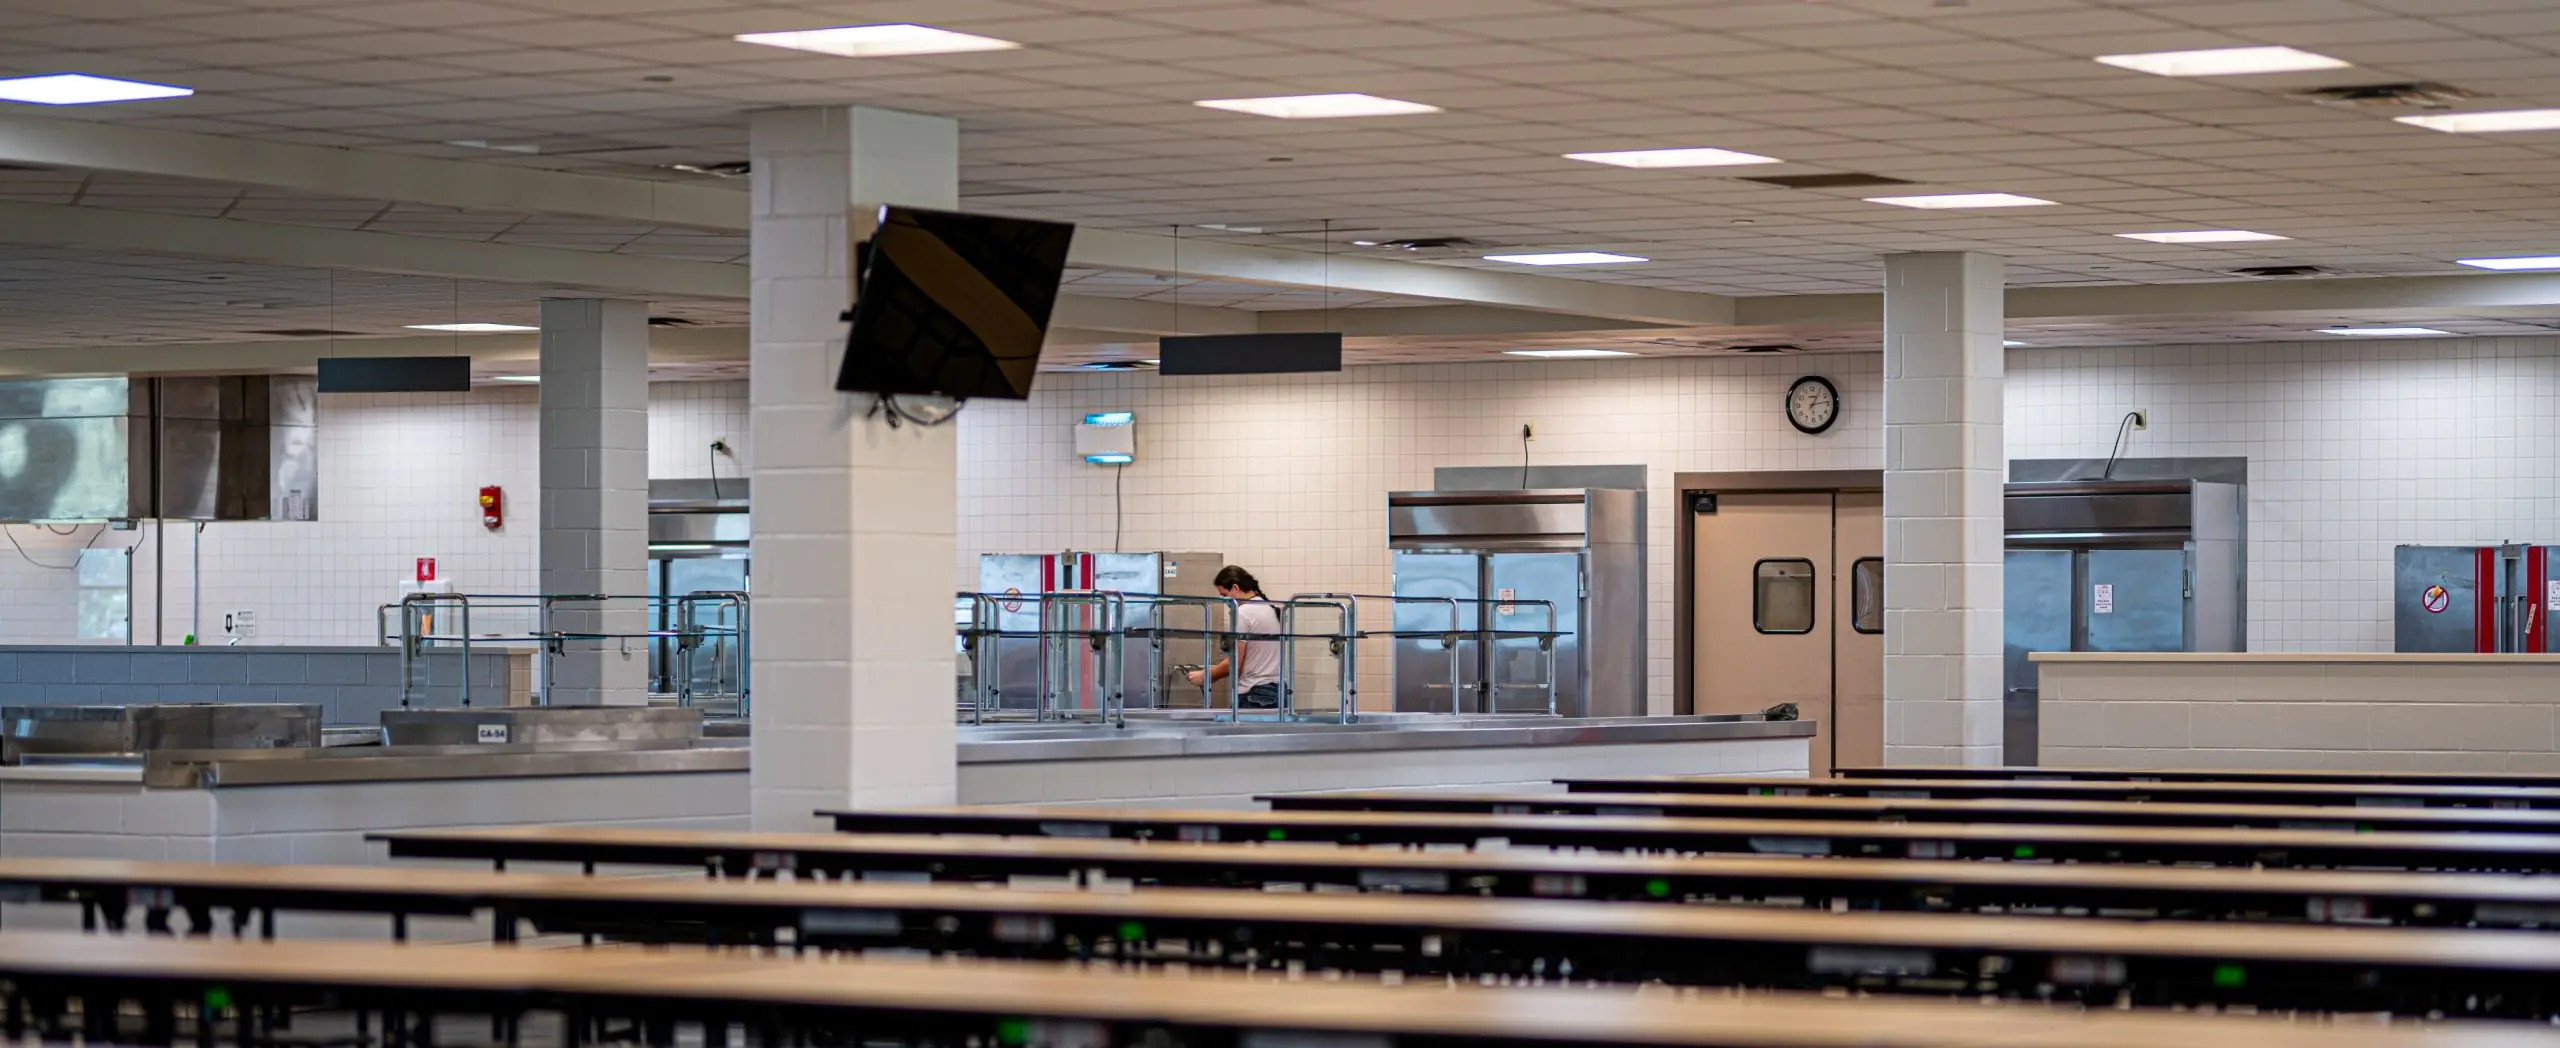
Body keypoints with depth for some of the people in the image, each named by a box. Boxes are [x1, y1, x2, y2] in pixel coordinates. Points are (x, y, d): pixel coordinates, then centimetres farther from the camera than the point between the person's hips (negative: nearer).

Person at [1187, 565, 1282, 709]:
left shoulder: (1243, 613, -10)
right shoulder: (1269, 608, 16)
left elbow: (1235, 663, -12)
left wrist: (1204, 675, 2)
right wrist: (1217, 670, 25)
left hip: (1254, 694, -9)